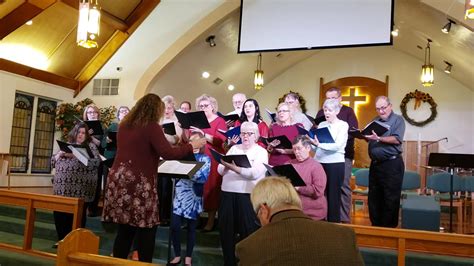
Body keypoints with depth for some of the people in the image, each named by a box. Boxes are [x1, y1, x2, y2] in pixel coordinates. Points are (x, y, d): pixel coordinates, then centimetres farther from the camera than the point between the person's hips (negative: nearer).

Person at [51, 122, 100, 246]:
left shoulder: (90, 146, 3)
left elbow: (96, 162, -12)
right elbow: (53, 161, 15)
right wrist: (61, 154, -5)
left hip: (80, 190, -4)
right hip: (62, 189, 4)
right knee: (59, 214, 5)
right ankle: (62, 239, 21)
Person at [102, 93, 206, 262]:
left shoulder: (124, 125, 14)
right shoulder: (151, 127, -8)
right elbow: (168, 154, -17)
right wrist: (192, 145, -6)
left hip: (119, 179, 7)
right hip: (139, 183, -7)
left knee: (124, 230, 14)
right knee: (145, 231, 4)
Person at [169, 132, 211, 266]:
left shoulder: (205, 159, 1)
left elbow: (203, 177, -13)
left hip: (194, 196, -2)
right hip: (180, 195, 2)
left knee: (191, 227, 7)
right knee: (174, 225, -5)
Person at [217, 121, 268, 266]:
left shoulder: (261, 152, 0)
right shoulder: (234, 148, 14)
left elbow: (255, 173, -16)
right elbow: (220, 170, 8)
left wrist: (234, 168, -22)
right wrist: (226, 165, -13)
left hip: (248, 196, -4)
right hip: (227, 194, 4)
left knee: (247, 231, 2)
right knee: (226, 229, 9)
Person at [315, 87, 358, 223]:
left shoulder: (348, 111, 4)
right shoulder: (321, 112, 14)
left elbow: (354, 130, -8)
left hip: (343, 154, -3)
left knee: (344, 186, 0)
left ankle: (344, 219, 8)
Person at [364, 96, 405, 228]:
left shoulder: (397, 119, -4)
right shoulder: (375, 121, 15)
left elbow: (397, 139, -17)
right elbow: (370, 138, 17)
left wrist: (379, 138, -26)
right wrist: (366, 136, -5)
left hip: (392, 164, -7)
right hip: (375, 164, 7)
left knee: (390, 198, 1)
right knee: (374, 197, 12)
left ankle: (389, 227, 11)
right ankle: (375, 225, 24)